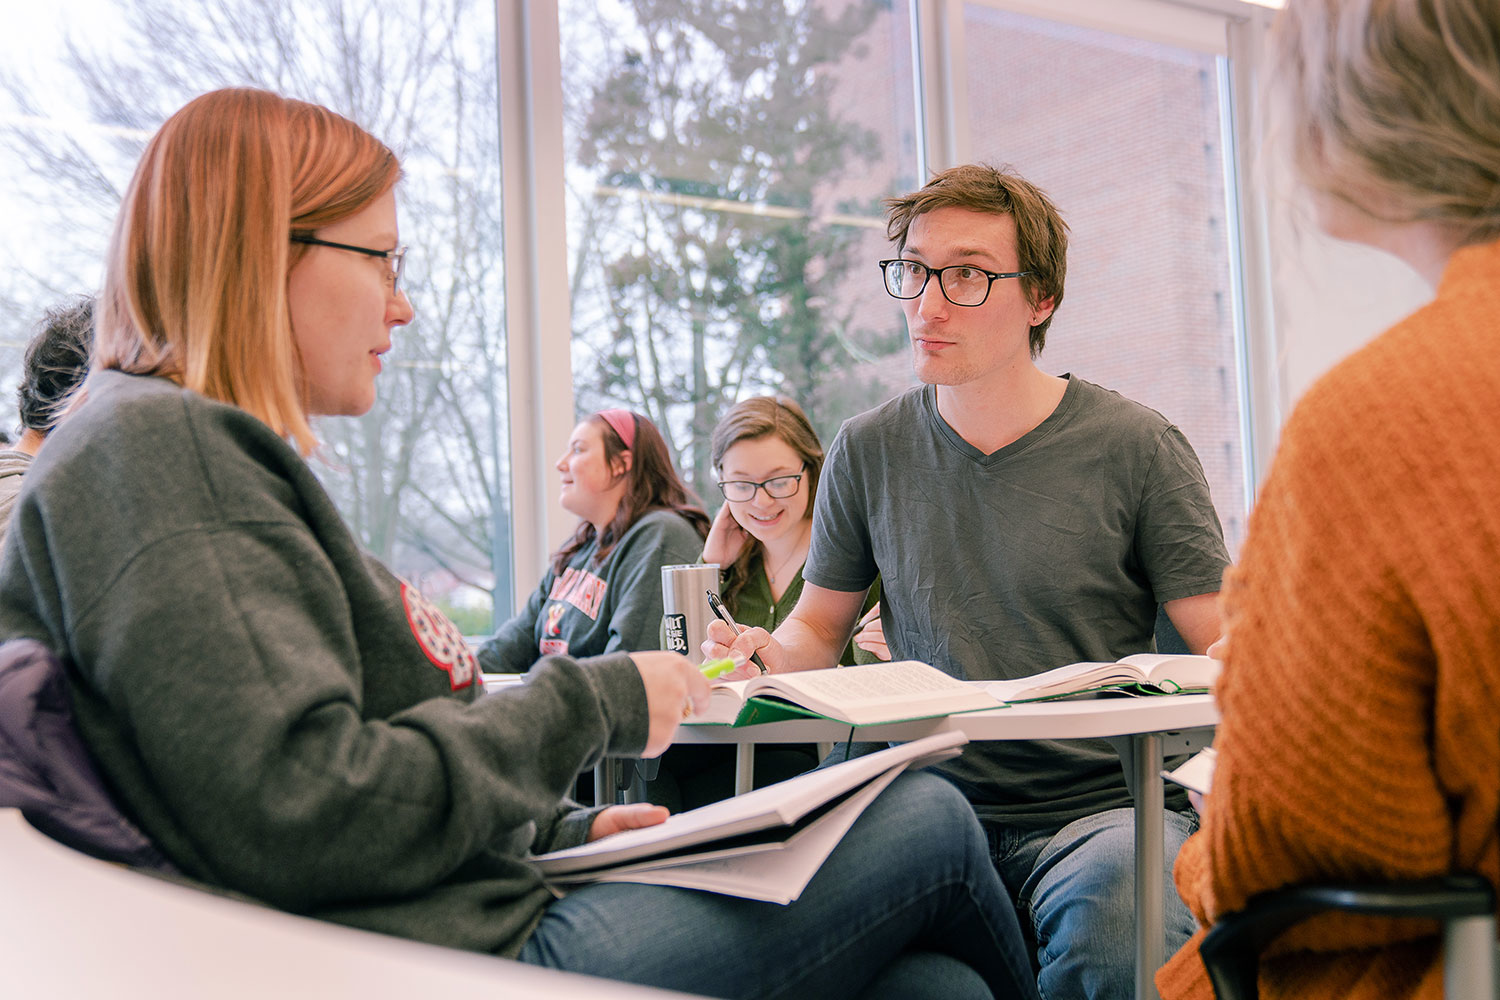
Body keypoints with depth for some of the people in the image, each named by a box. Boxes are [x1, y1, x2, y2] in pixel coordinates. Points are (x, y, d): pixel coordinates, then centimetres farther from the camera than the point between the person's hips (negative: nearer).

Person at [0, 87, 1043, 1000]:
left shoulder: (203, 452, 18)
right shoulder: (153, 451, -14)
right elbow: (304, 815, -25)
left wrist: (566, 830, 12)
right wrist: (590, 704, -12)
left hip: (493, 909, 9)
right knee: (927, 819, 3)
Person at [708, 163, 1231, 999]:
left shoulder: (1136, 446, -1)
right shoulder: (869, 451, 7)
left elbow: (1223, 646, 0)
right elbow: (820, 627, 17)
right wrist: (769, 655, -7)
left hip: (1099, 804, -1)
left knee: (1113, 929, -36)